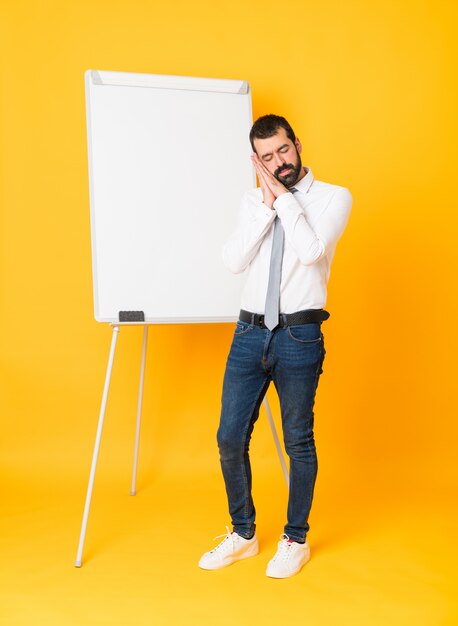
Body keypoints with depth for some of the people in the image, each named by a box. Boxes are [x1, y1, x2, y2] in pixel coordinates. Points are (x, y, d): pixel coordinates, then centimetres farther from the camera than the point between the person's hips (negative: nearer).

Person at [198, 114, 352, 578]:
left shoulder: (333, 198, -1)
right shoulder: (252, 201, 11)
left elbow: (311, 250, -19)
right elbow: (233, 261, -3)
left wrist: (284, 196, -11)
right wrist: (267, 202, -7)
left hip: (299, 335, -4)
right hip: (250, 331, 4)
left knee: (298, 440, 7)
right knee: (230, 438, 6)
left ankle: (296, 540, 27)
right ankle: (243, 534, 27)